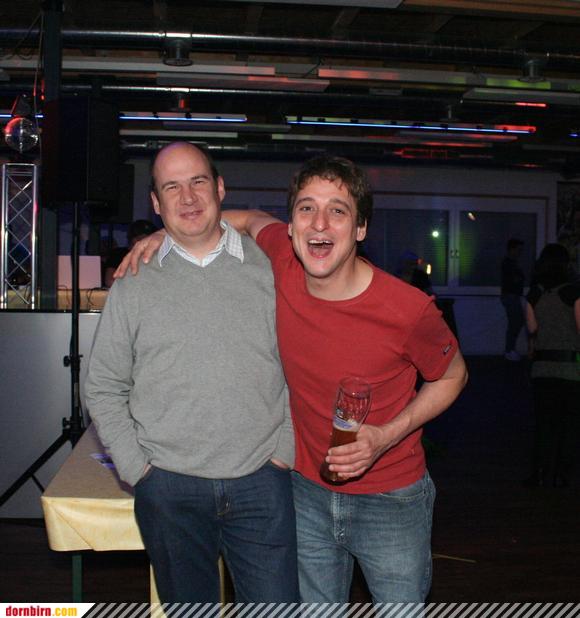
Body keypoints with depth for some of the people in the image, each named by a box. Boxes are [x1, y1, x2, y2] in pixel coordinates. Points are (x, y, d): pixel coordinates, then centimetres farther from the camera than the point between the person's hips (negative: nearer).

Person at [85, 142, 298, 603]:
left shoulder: (271, 270, 1)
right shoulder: (133, 286, 2)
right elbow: (104, 389, 6)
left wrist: (285, 451, -1)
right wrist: (137, 469, -1)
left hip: (260, 482, 0)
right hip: (168, 491, 1)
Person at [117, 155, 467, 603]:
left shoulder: (408, 309, -23)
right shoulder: (283, 263, -14)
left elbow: (453, 376, -4)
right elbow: (254, 220, 10)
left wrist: (387, 436, -17)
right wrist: (169, 234, -1)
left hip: (390, 500, -3)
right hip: (309, 491, 3)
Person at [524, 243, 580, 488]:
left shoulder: (533, 294, 3)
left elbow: (532, 331, 6)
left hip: (542, 367, 3)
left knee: (543, 422, 10)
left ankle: (540, 472, 8)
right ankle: (559, 474, 12)